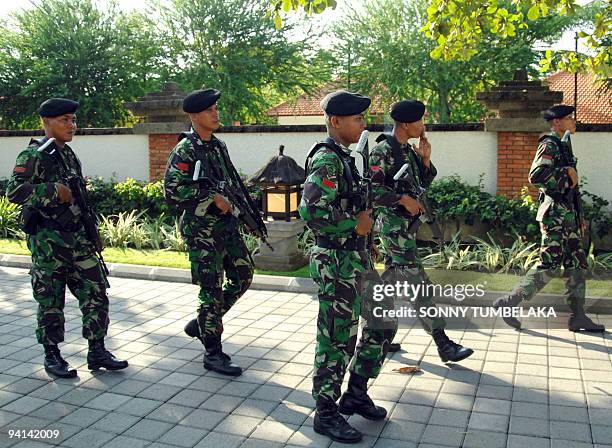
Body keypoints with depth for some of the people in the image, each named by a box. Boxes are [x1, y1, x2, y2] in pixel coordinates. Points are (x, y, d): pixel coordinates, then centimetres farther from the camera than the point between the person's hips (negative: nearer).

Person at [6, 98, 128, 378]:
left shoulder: (69, 155, 15)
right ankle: (52, 356, 18)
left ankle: (97, 352, 14)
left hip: (77, 237, 7)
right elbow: (14, 191, -21)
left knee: (96, 294, 5)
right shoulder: (34, 155, -9)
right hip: (47, 241, -7)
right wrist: (55, 191, -22)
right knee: (51, 302, 4)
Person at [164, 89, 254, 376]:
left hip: (227, 224, 8)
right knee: (212, 289, -2)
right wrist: (213, 197, -19)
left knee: (243, 277, 13)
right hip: (202, 230, -8)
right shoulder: (185, 151, -13)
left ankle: (203, 323, 30)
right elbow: (172, 191, -20)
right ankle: (213, 354, 11)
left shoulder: (219, 145, 11)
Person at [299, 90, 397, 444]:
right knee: (337, 341, 1)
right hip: (336, 264, -10)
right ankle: (326, 414, 16)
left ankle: (356, 394, 30)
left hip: (358, 261, 10)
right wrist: (355, 225, -18)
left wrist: (364, 223, 12)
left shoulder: (344, 157, 13)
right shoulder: (327, 160, -17)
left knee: (383, 323, 16)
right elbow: (311, 210, -29)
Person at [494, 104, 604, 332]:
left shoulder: (563, 146, 19)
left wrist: (578, 217, 22)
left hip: (567, 215, 10)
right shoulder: (549, 145, -10)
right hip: (555, 214, -10)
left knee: (578, 264, 9)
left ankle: (578, 317, 14)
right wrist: (566, 174, -17)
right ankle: (508, 303, -3)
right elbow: (536, 176, -27)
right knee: (550, 265, -9)